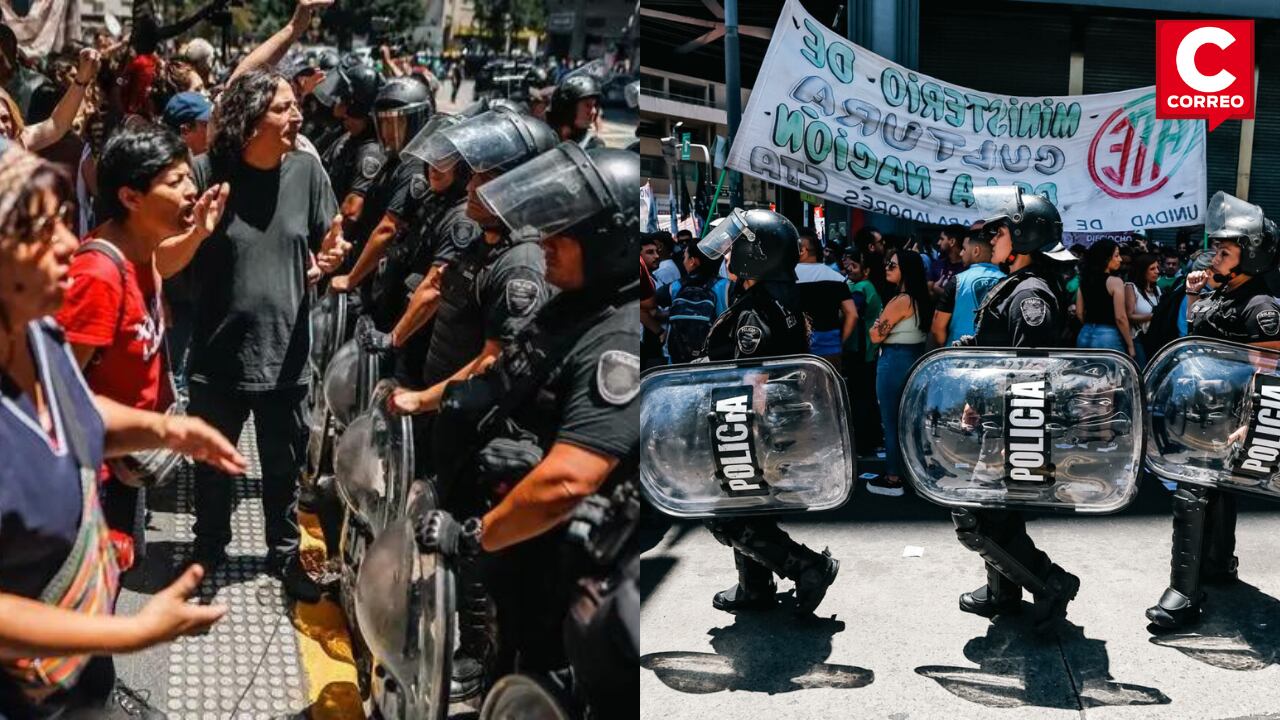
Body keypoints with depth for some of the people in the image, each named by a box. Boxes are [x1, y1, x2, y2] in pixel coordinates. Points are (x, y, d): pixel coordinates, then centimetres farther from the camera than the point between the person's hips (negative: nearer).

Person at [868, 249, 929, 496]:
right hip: (915, 358, 9)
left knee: (891, 420, -1)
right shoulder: (919, 298, 7)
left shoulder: (900, 301, -19)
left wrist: (879, 321, 1)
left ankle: (893, 479, 4)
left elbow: (876, 336, -17)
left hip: (895, 361, -9)